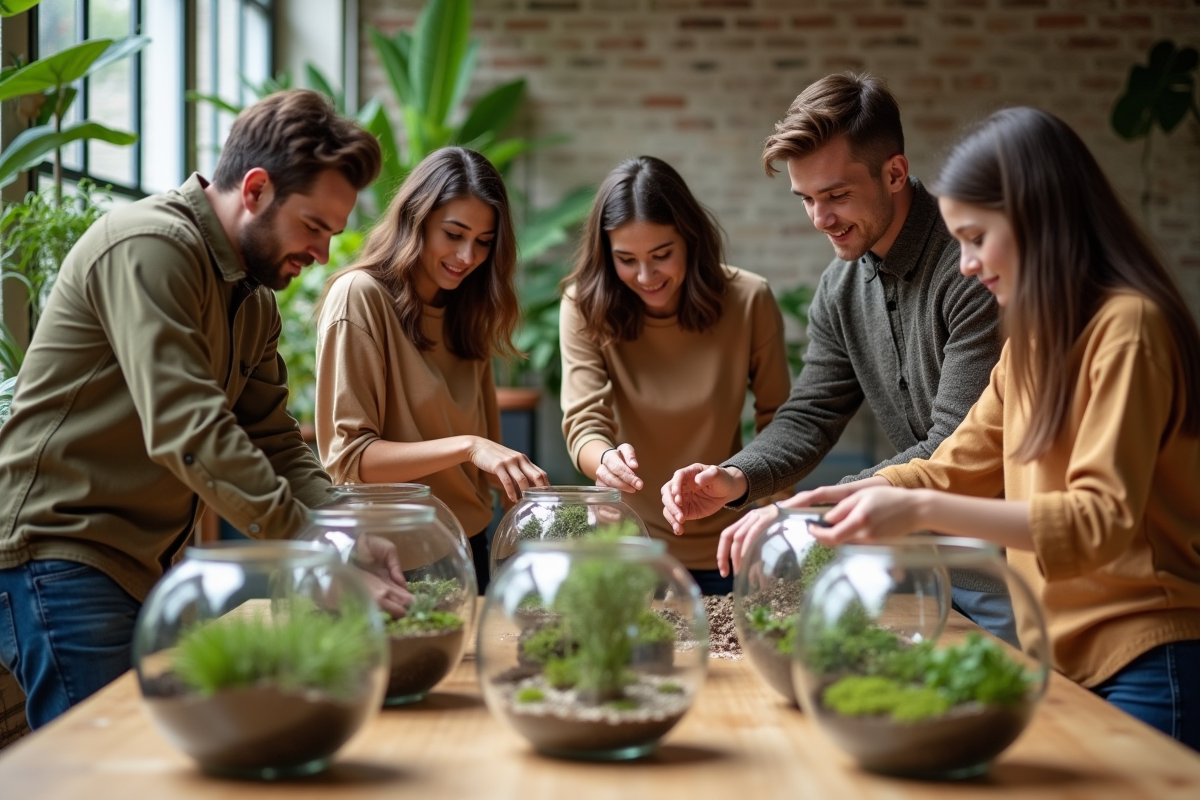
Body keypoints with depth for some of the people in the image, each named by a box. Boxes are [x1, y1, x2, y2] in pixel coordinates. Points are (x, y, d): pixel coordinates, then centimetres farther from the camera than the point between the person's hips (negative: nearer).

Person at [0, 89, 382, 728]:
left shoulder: (254, 297, 14)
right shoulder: (149, 248, -16)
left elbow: (276, 444, 12)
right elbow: (187, 431, -26)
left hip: (143, 567, 9)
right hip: (60, 556, -9)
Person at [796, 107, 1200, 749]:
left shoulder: (1127, 327, -15)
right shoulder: (1036, 336, 14)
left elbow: (1104, 519, -22)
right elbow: (956, 468, 12)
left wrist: (921, 510, -27)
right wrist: (809, 504, -1)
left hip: (1147, 670, -8)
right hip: (1068, 658, 8)